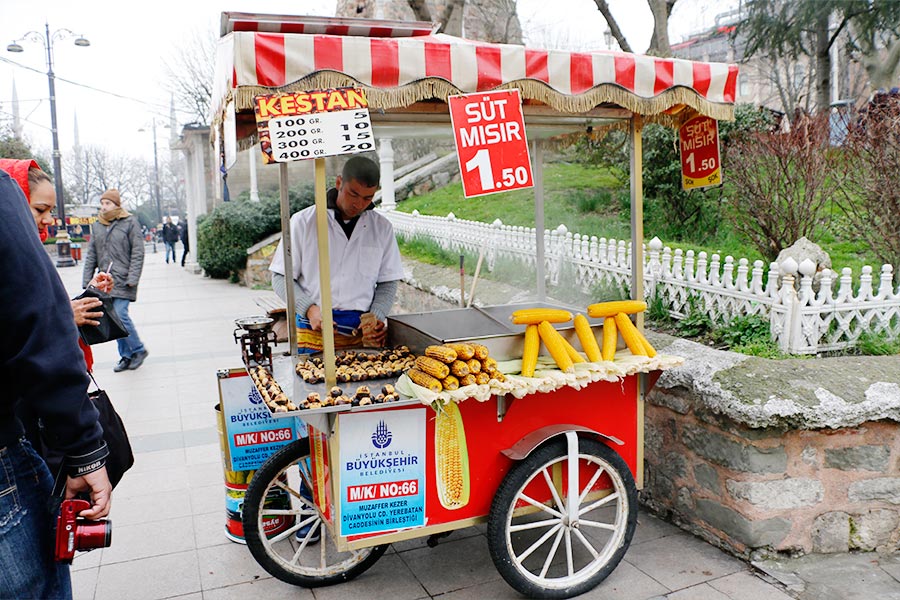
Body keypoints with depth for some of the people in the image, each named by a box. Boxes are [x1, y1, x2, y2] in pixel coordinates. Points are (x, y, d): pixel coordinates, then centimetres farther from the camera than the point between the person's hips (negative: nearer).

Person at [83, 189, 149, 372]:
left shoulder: (130, 222, -2)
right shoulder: (97, 225, 13)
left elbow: (138, 253, -6)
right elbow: (91, 255, 16)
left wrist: (132, 279, -12)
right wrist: (87, 280, 8)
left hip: (122, 280, -5)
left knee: (120, 315, -13)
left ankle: (138, 350, 6)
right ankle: (126, 356, 15)